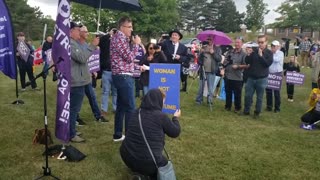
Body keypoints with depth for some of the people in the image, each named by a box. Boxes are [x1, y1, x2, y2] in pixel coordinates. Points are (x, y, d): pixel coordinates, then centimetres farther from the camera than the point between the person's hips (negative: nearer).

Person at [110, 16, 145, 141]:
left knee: (121, 106, 13)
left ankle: (118, 135, 21)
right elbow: (129, 57, -18)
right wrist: (136, 44, -8)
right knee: (130, 108, -5)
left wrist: (137, 67, 16)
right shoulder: (119, 38, -14)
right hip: (123, 77, -10)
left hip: (121, 76, 10)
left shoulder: (121, 38, 17)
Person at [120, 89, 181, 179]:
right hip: (148, 163, -6)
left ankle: (138, 170, 18)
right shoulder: (161, 116, -12)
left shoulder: (136, 113, 5)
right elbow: (175, 133, 2)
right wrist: (175, 117, 21)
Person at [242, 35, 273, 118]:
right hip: (251, 77, 2)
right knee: (248, 95, 6)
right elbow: (247, 62, -1)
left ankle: (257, 112, 21)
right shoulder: (253, 50, 1)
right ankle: (246, 111, 21)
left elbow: (268, 63, -15)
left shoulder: (269, 52, -1)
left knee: (259, 97, 8)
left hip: (262, 78, -1)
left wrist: (261, 55, -20)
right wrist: (248, 55, -18)